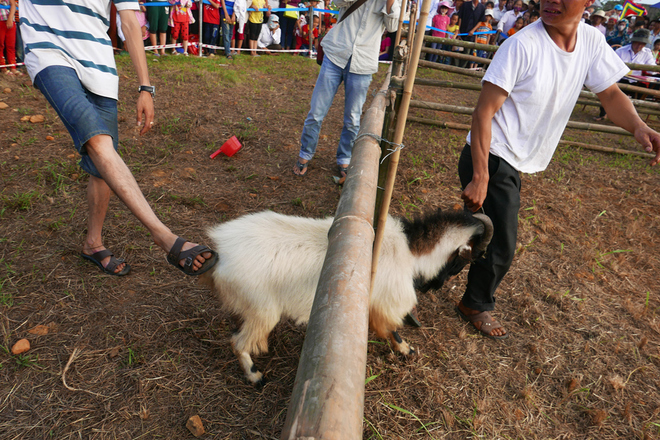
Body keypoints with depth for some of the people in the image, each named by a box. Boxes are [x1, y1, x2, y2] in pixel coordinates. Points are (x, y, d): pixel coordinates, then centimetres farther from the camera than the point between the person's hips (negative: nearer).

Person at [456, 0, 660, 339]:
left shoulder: (591, 41, 2)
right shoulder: (522, 45, -19)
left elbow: (610, 94, 9)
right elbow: (483, 112, -21)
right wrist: (480, 178, -25)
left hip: (513, 164, 7)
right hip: (491, 159, -7)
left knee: (494, 239, 19)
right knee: (500, 247, 1)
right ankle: (476, 306, 28)